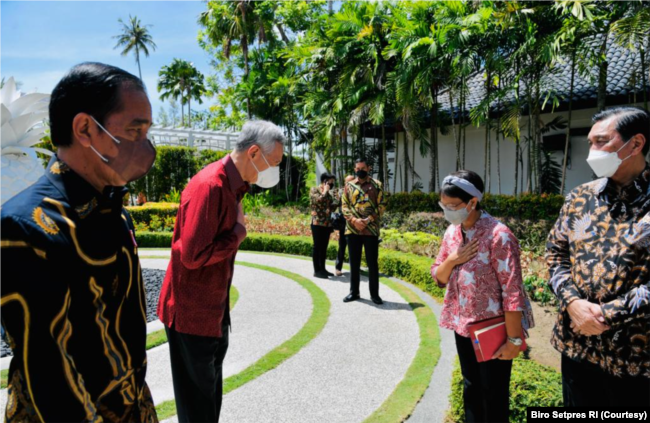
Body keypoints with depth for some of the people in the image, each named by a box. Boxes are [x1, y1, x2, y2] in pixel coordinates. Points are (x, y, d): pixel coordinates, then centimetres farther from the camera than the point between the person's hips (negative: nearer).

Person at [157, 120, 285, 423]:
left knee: (210, 386, 23)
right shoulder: (209, 186, -25)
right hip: (192, 311, -9)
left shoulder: (232, 184, 7)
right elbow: (193, 255, -29)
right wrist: (239, 232, -18)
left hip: (214, 307, 9)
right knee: (198, 395, 9)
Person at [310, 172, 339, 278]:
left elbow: (332, 208, 17)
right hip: (317, 223, -7)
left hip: (327, 224, 7)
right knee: (317, 247, -4)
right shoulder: (314, 190, -2)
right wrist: (325, 191, -10)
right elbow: (318, 201, -20)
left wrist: (337, 200, 1)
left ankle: (322, 269, 18)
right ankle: (317, 270, 1)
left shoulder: (329, 193, 17)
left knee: (324, 247, 10)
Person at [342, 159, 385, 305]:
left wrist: (369, 219, -14)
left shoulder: (376, 185, 5)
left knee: (372, 262, 3)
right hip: (352, 229, 2)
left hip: (371, 229, -2)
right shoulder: (349, 185, 10)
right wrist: (354, 220, -12)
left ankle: (374, 294, 14)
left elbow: (381, 206, -1)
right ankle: (354, 292, 21)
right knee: (354, 262, 9)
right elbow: (344, 206, 4)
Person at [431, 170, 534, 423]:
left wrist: (514, 339, -19)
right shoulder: (452, 232, 0)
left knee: (494, 394, 11)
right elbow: (439, 278, 6)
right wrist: (451, 260, -15)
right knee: (471, 388, 23)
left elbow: (512, 291, -21)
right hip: (463, 324, 7)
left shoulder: (497, 235, -22)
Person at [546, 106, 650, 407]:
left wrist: (607, 315, -16)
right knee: (577, 407, 20)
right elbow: (555, 252, 6)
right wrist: (572, 302, -9)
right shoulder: (579, 198, 5)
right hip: (576, 342, 4)